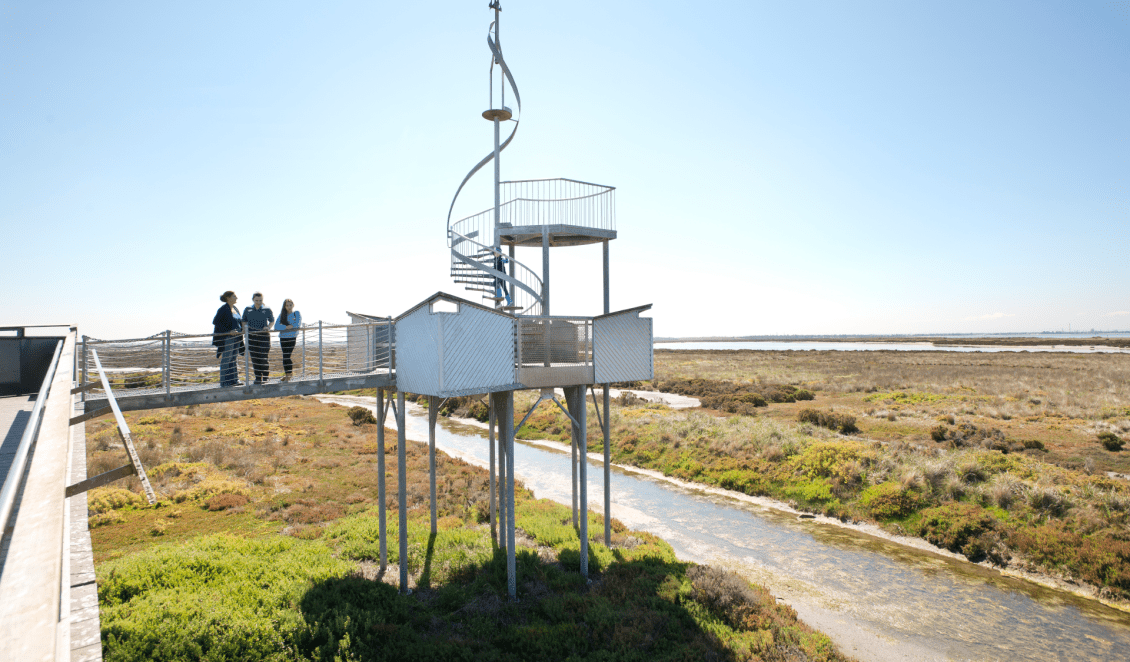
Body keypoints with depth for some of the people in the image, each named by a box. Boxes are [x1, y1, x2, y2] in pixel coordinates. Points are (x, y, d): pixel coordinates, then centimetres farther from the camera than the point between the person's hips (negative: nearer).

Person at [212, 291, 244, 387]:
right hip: (226, 338, -8)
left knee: (233, 359, 12)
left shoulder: (235, 309, 14)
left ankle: (234, 380, 18)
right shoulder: (223, 309, -10)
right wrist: (228, 331, -20)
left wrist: (241, 330, 8)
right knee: (226, 360, -3)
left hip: (236, 337, 8)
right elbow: (215, 321, -15)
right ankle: (225, 382, 1)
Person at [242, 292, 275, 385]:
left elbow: (272, 321, 11)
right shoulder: (248, 309, 9)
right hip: (252, 336, 3)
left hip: (264, 335, -3)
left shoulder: (267, 310, 3)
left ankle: (265, 378, 5)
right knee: (255, 357, 4)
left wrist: (268, 327, -8)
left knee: (263, 357, -6)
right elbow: (244, 321, 17)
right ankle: (258, 378, 12)